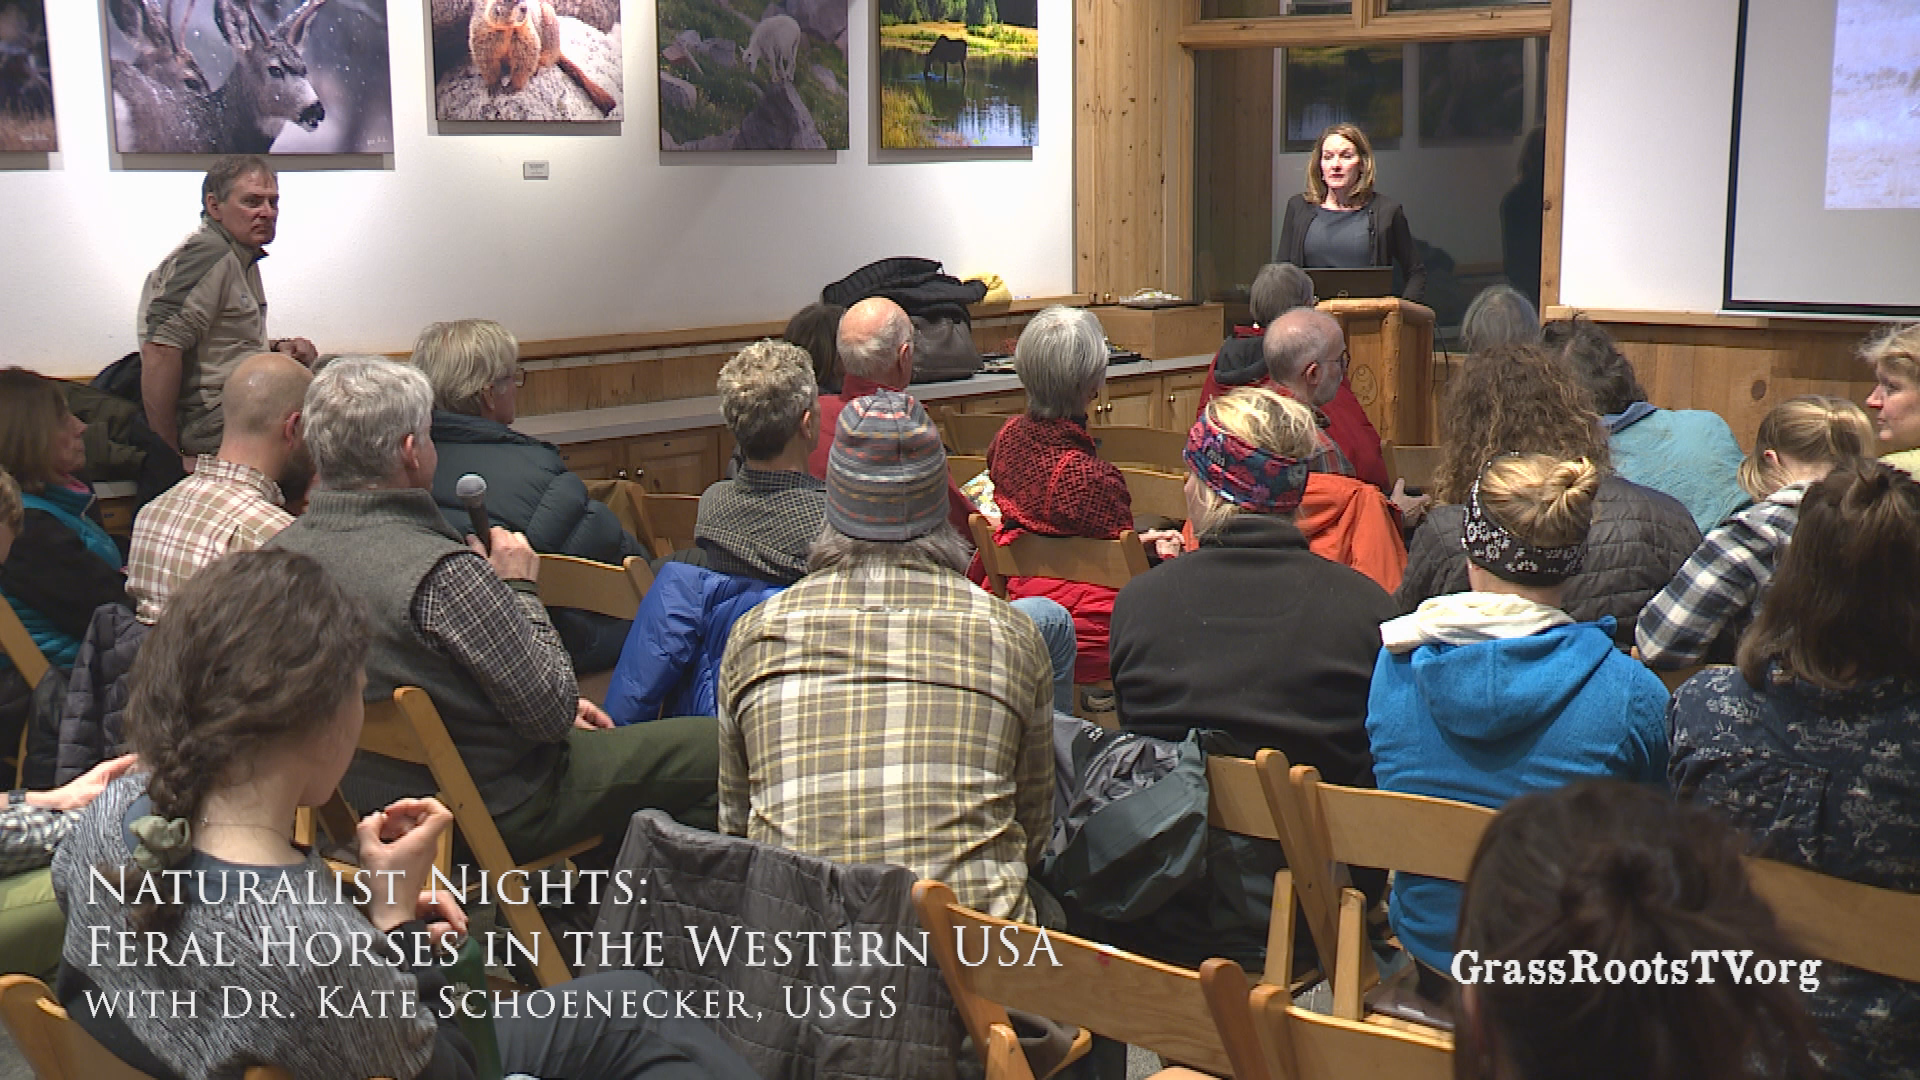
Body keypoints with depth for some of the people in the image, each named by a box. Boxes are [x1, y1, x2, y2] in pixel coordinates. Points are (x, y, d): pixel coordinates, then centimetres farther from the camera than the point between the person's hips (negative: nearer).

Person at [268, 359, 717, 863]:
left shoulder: (283, 551, -4)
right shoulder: (440, 572, -30)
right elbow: (551, 710, -21)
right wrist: (520, 589, -6)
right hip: (491, 817, -9)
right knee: (715, 745, 1)